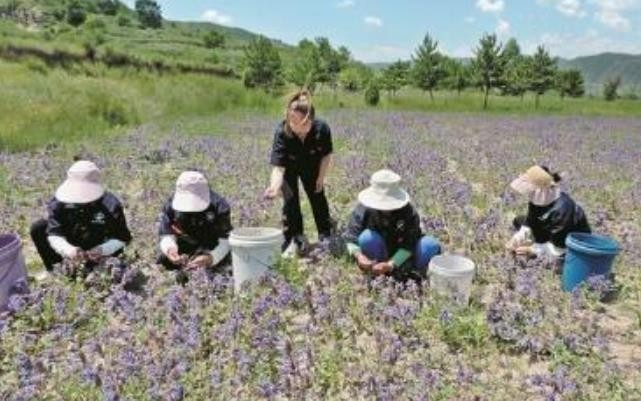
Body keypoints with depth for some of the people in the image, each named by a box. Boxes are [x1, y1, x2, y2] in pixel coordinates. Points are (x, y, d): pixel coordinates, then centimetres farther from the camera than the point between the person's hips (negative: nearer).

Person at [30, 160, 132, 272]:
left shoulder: (110, 205, -29)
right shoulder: (59, 202, -23)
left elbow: (121, 238, -26)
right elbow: (54, 233, -26)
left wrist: (102, 250, -46)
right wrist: (68, 249, -48)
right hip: (69, 246, 1)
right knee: (38, 228, -15)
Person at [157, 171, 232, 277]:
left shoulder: (219, 206, -30)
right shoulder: (171, 205, -20)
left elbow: (225, 240, -31)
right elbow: (166, 234, -17)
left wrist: (211, 258, -52)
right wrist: (169, 248, -43)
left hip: (212, 251, -3)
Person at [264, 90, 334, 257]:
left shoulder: (322, 129, -37)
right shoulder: (282, 133, -41)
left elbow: (326, 155, -17)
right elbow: (278, 167, -44)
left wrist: (321, 178, -13)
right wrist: (274, 187, -62)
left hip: (312, 166, 1)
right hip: (290, 168, -1)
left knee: (318, 198, 10)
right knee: (290, 199, -10)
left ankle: (326, 236, 31)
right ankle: (294, 240, 7)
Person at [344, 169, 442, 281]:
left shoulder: (408, 213, -24)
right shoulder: (364, 209, -21)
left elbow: (408, 245, -27)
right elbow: (351, 237, -21)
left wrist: (391, 265, -41)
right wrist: (358, 255, -42)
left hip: (403, 255, -1)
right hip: (381, 253, 1)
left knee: (431, 244, -26)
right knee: (366, 237, -31)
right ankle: (378, 273, -10)